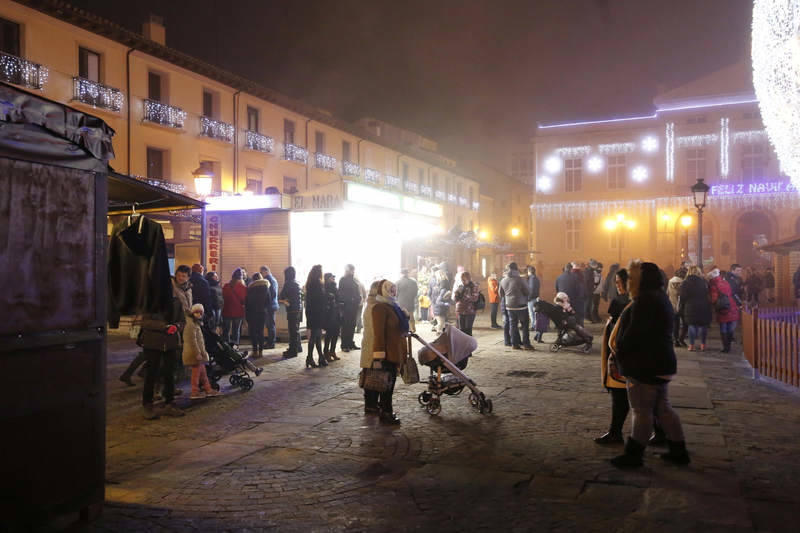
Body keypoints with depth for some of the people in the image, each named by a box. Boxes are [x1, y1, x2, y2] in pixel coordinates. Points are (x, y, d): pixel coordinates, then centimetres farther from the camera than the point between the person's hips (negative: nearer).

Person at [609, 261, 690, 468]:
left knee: (642, 411, -1)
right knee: (662, 408, 16)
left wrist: (619, 349, -6)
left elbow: (634, 333, -23)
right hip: (661, 363, 10)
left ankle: (633, 454, 8)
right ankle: (679, 451, 23)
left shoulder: (646, 300, -19)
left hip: (645, 365, -10)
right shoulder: (660, 298, 15)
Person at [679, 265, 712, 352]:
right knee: (703, 325, 9)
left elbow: (682, 297, -3)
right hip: (704, 308, 1)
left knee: (691, 325, 6)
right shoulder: (704, 282, 0)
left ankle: (692, 345, 5)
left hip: (690, 308, -1)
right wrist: (708, 306, 15)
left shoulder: (685, 283, -5)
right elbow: (708, 295, 7)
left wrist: (680, 309, 4)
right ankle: (703, 344, 13)